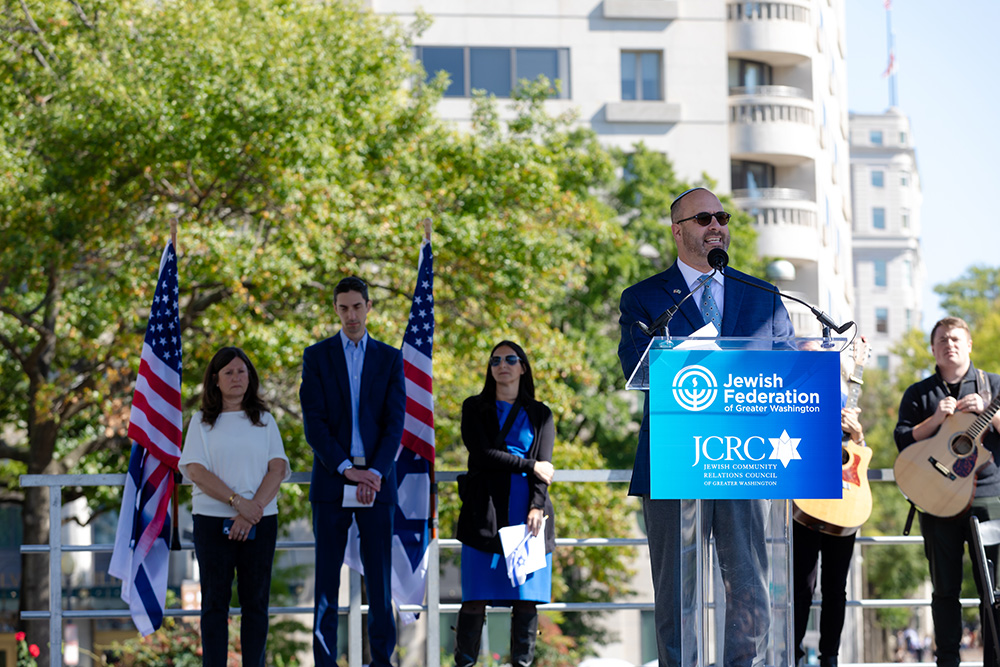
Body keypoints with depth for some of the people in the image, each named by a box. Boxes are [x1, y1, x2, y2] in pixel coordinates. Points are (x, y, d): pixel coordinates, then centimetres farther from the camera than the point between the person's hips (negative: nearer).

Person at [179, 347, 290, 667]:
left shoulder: (264, 421, 12)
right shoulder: (202, 422, 7)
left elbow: (277, 469, 1)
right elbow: (195, 471, -5)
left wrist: (251, 511, -13)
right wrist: (238, 502, -16)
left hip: (260, 520, 1)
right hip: (212, 519, -1)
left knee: (256, 601, 1)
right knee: (215, 601, -1)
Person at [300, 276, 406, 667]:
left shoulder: (390, 359, 9)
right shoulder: (317, 356, 5)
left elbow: (395, 422, 1)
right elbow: (314, 423, -3)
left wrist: (376, 473, -13)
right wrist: (347, 470, -13)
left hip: (377, 481, 1)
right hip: (331, 482, -1)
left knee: (379, 576, 0)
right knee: (326, 578, 0)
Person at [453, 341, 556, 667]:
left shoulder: (540, 414, 15)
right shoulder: (475, 408, 13)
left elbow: (544, 466, 4)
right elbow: (482, 454, -1)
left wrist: (536, 507, -11)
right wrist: (529, 465, -4)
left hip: (528, 512, 1)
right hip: (485, 512, -1)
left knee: (525, 597, -4)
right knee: (476, 597, -7)